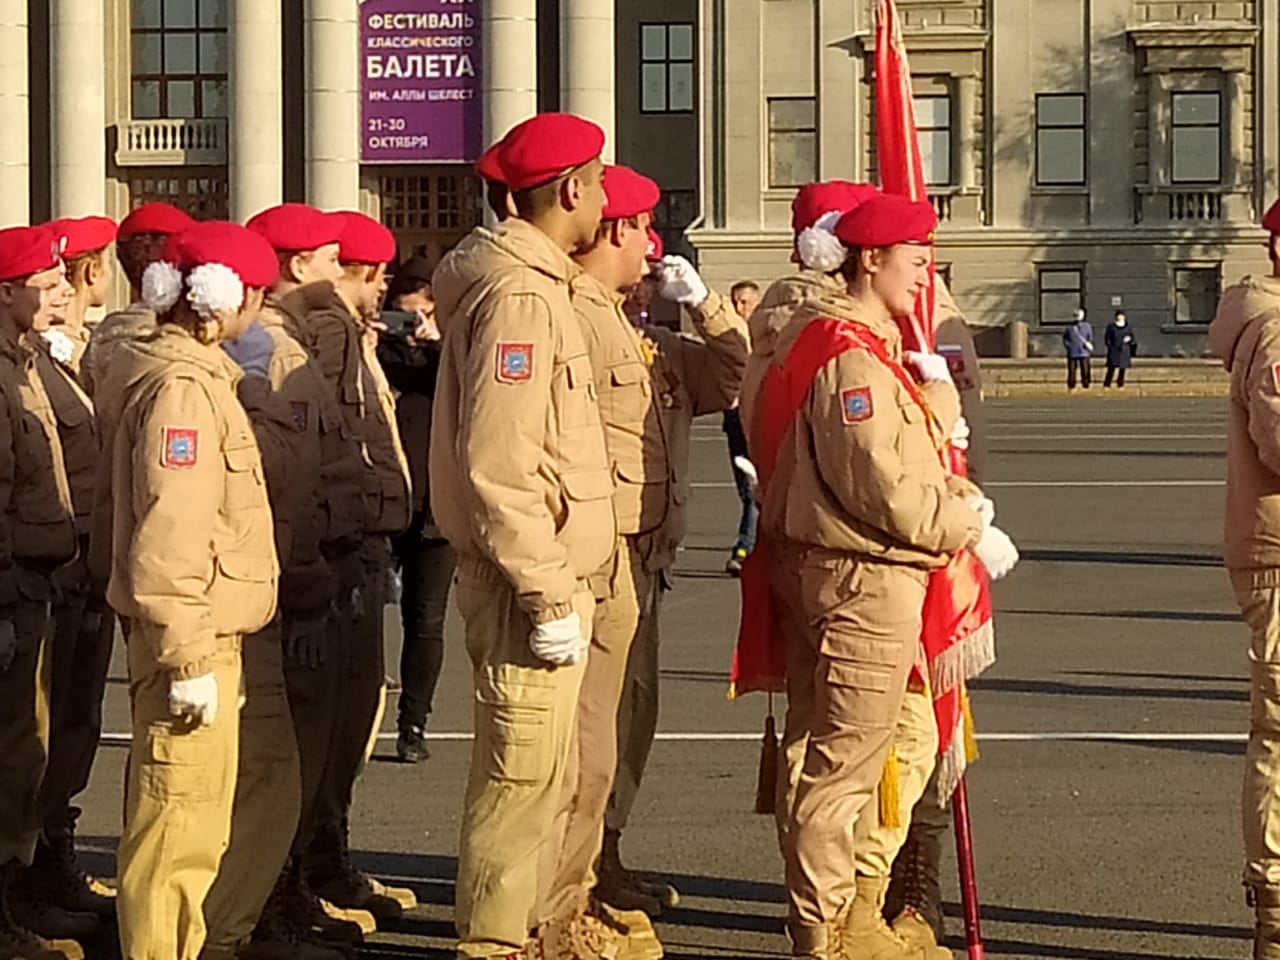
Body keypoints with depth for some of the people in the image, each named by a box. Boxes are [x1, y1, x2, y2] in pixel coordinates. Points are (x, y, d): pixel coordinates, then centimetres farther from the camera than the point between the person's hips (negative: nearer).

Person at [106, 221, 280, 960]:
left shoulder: (196, 375, 15)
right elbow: (169, 540, -23)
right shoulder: (183, 387, -17)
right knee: (182, 825, -5)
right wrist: (190, 658, -23)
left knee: (192, 827, 18)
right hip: (194, 643, -11)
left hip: (207, 636, 11)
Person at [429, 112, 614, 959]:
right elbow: (500, 466, -25)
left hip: (547, 572, 11)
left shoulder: (532, 281, 15)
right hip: (530, 579, -11)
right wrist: (549, 596, -23)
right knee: (525, 767, -4)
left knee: (547, 764, 19)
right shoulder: (518, 293, -18)